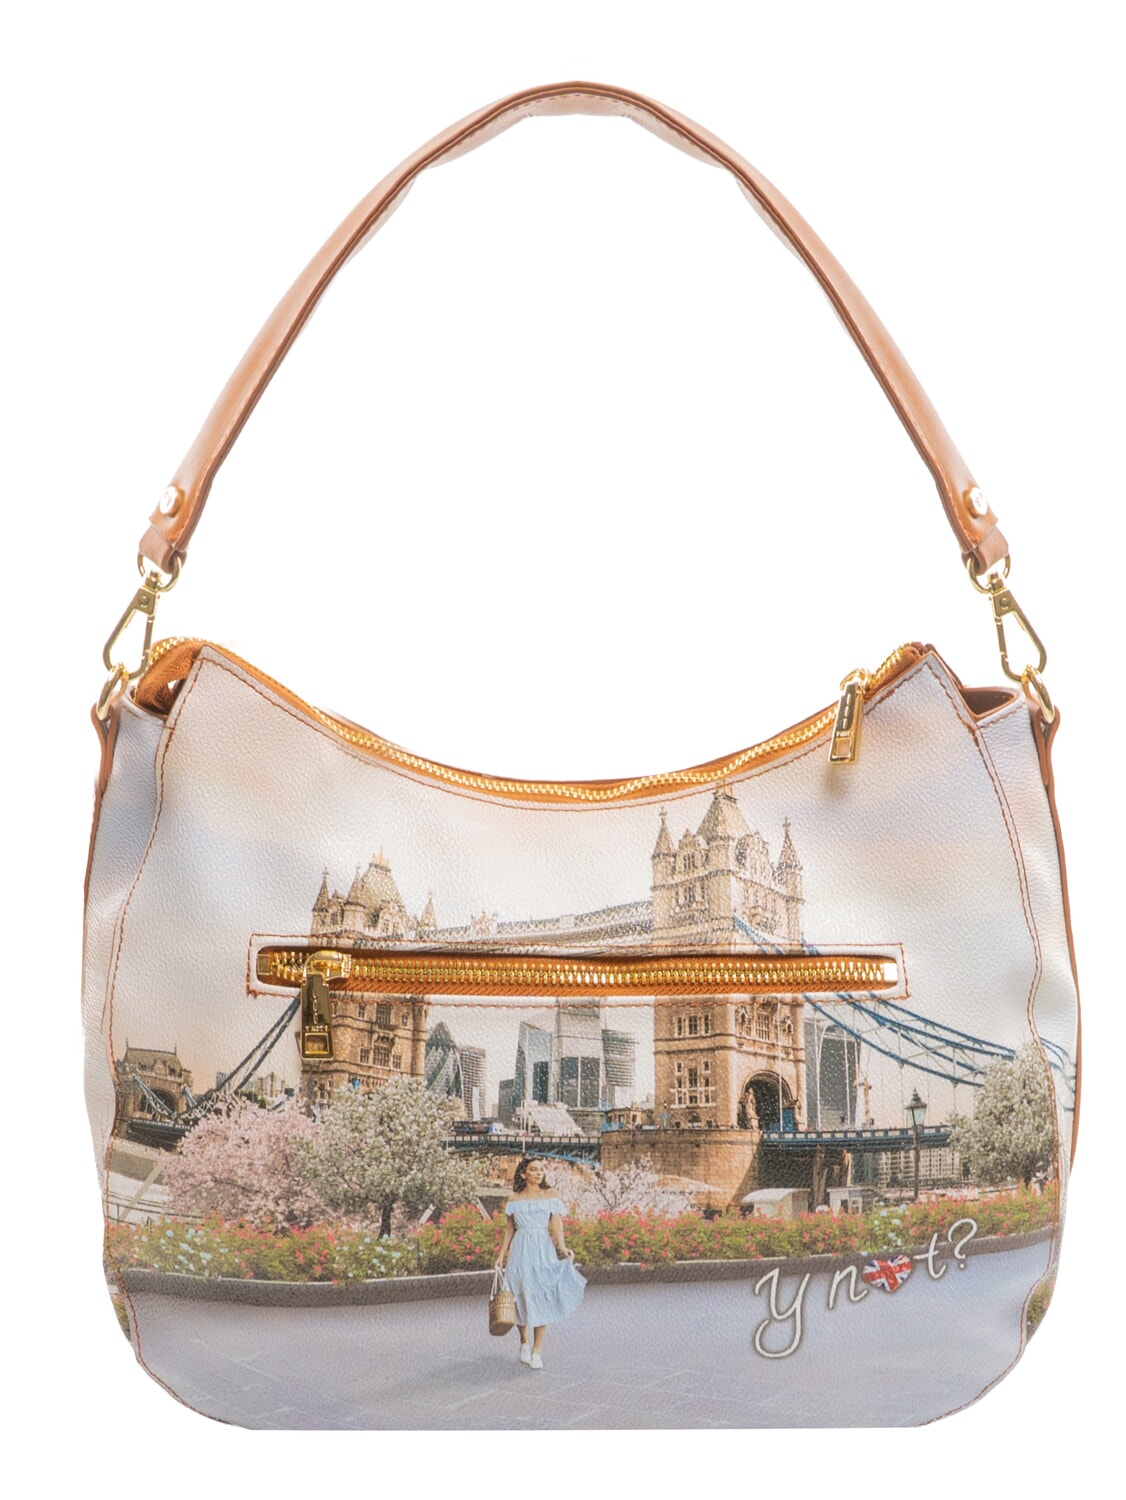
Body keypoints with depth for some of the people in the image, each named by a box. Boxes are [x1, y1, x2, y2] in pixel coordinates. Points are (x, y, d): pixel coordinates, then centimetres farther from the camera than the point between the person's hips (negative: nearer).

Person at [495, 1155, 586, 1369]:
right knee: (522, 1298, 4)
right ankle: (524, 1343, 25)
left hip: (543, 1250, -1)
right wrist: (501, 1255, 9)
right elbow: (509, 1230, 11)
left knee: (541, 1299, -2)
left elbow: (557, 1225, -5)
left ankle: (537, 1350, 7)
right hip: (520, 1251, 1)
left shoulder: (550, 1196, 2)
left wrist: (563, 1248, -20)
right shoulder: (514, 1200, 4)